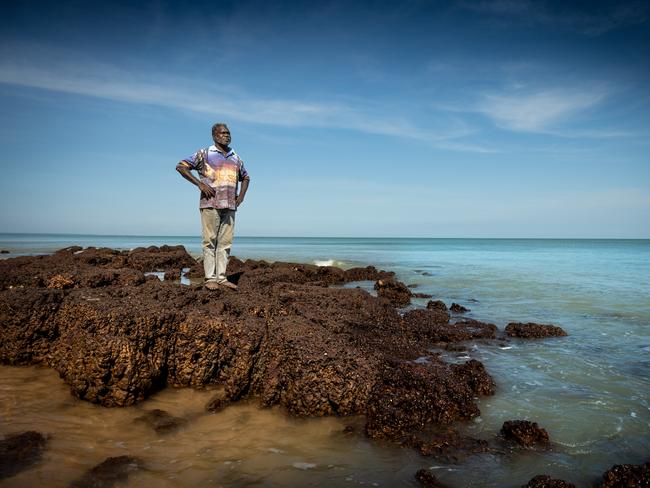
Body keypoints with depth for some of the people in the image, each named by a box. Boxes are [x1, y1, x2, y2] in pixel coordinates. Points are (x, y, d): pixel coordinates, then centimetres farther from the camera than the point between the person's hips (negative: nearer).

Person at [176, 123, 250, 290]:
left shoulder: (236, 158, 17)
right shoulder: (204, 154, 3)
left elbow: (245, 177, 31)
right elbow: (180, 166, -1)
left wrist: (241, 195, 14)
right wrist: (200, 183, -10)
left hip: (229, 206, 5)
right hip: (211, 204, -5)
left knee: (225, 242, 4)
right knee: (210, 241, -4)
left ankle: (221, 278, 8)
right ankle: (210, 278, 0)